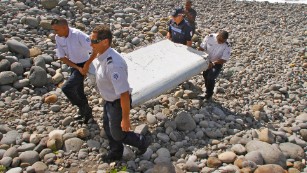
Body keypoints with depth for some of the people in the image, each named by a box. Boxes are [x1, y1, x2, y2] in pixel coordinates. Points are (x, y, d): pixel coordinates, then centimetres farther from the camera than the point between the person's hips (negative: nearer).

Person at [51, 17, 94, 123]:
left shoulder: (78, 35, -27)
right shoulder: (58, 38, -8)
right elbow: (62, 57, -4)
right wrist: (77, 68, -13)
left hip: (84, 65, -7)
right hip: (74, 66, 7)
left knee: (66, 88, -16)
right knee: (78, 91, 17)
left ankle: (83, 109, 6)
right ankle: (87, 113, 38)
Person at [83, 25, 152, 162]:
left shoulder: (114, 65, -40)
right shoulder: (101, 54, -11)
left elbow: (124, 94, -36)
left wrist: (125, 118, -27)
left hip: (118, 103, -9)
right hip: (109, 99, 9)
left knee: (118, 134, 13)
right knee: (108, 127, 27)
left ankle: (143, 141, 41)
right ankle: (116, 152, 54)